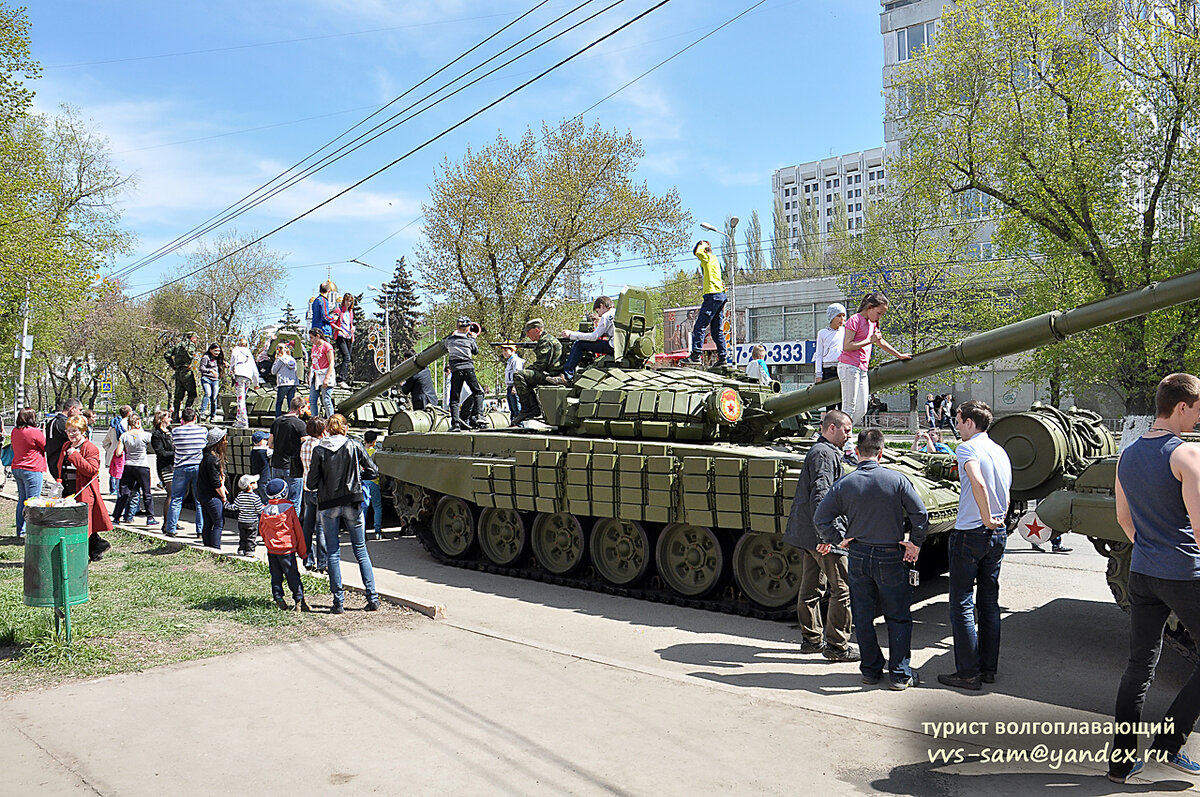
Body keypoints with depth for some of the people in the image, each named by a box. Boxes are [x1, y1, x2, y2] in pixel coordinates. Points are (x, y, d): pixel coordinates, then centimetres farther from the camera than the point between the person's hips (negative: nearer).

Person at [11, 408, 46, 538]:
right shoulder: (35, 432, -15)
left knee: (22, 500, 15)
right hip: (32, 470, -8)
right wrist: (44, 434, 9)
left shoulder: (15, 431, 8)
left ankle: (21, 530, 19)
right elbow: (46, 447, -6)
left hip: (17, 468, 8)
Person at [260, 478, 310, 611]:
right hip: (287, 549, -4)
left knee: (276, 576, 12)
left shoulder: (265, 511, 2)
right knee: (293, 576, 0)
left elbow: (261, 530, 12)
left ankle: (279, 600, 12)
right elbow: (297, 530, -3)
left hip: (271, 550, 4)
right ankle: (299, 601, -2)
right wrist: (302, 551, 5)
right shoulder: (289, 509, -8)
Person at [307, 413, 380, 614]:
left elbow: (311, 484, -3)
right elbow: (374, 472, -1)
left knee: (333, 553, 8)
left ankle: (338, 601, 6)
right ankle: (372, 597, 7)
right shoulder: (354, 446, -2)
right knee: (361, 550, 9)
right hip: (352, 503, 1)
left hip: (328, 505, 0)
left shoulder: (319, 450, -4)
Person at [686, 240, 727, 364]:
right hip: (721, 295, 9)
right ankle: (722, 357, 6)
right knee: (717, 329, 9)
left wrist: (702, 245, -3)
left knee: (700, 326, -12)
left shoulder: (708, 258, -4)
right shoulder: (715, 260, 24)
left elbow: (697, 252, -18)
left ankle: (696, 355, -18)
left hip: (713, 295, -9)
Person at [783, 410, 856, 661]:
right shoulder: (825, 454, -14)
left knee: (810, 587, 15)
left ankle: (811, 638, 24)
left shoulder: (817, 451, 19)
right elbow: (820, 495, -24)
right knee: (843, 589, -4)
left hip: (806, 534, 11)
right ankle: (836, 645, 0)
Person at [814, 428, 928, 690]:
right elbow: (920, 514, -10)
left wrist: (838, 538, 8)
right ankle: (900, 673, 11)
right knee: (898, 618, 10)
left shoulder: (844, 484, -7)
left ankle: (870, 669, 21)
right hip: (891, 558, -1)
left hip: (858, 557, 1)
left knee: (863, 618, 13)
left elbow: (821, 518, -5)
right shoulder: (897, 479, -10)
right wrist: (915, 543, 3)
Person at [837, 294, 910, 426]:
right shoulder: (855, 320, -7)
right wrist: (870, 340, -13)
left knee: (862, 410, 2)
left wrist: (899, 355, 40)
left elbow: (881, 342, 34)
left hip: (862, 370, 9)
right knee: (849, 408, -12)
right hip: (849, 367, -9)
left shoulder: (873, 323, 19)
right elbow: (846, 346, -16)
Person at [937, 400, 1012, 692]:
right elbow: (1006, 497, 19)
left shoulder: (967, 449, -13)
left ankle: (968, 673, 2)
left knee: (962, 604, -1)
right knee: (989, 603, 14)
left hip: (970, 533, -8)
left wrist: (986, 519, -21)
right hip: (998, 534, 8)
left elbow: (978, 484, -31)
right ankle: (988, 668, 20)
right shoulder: (1001, 452, 13)